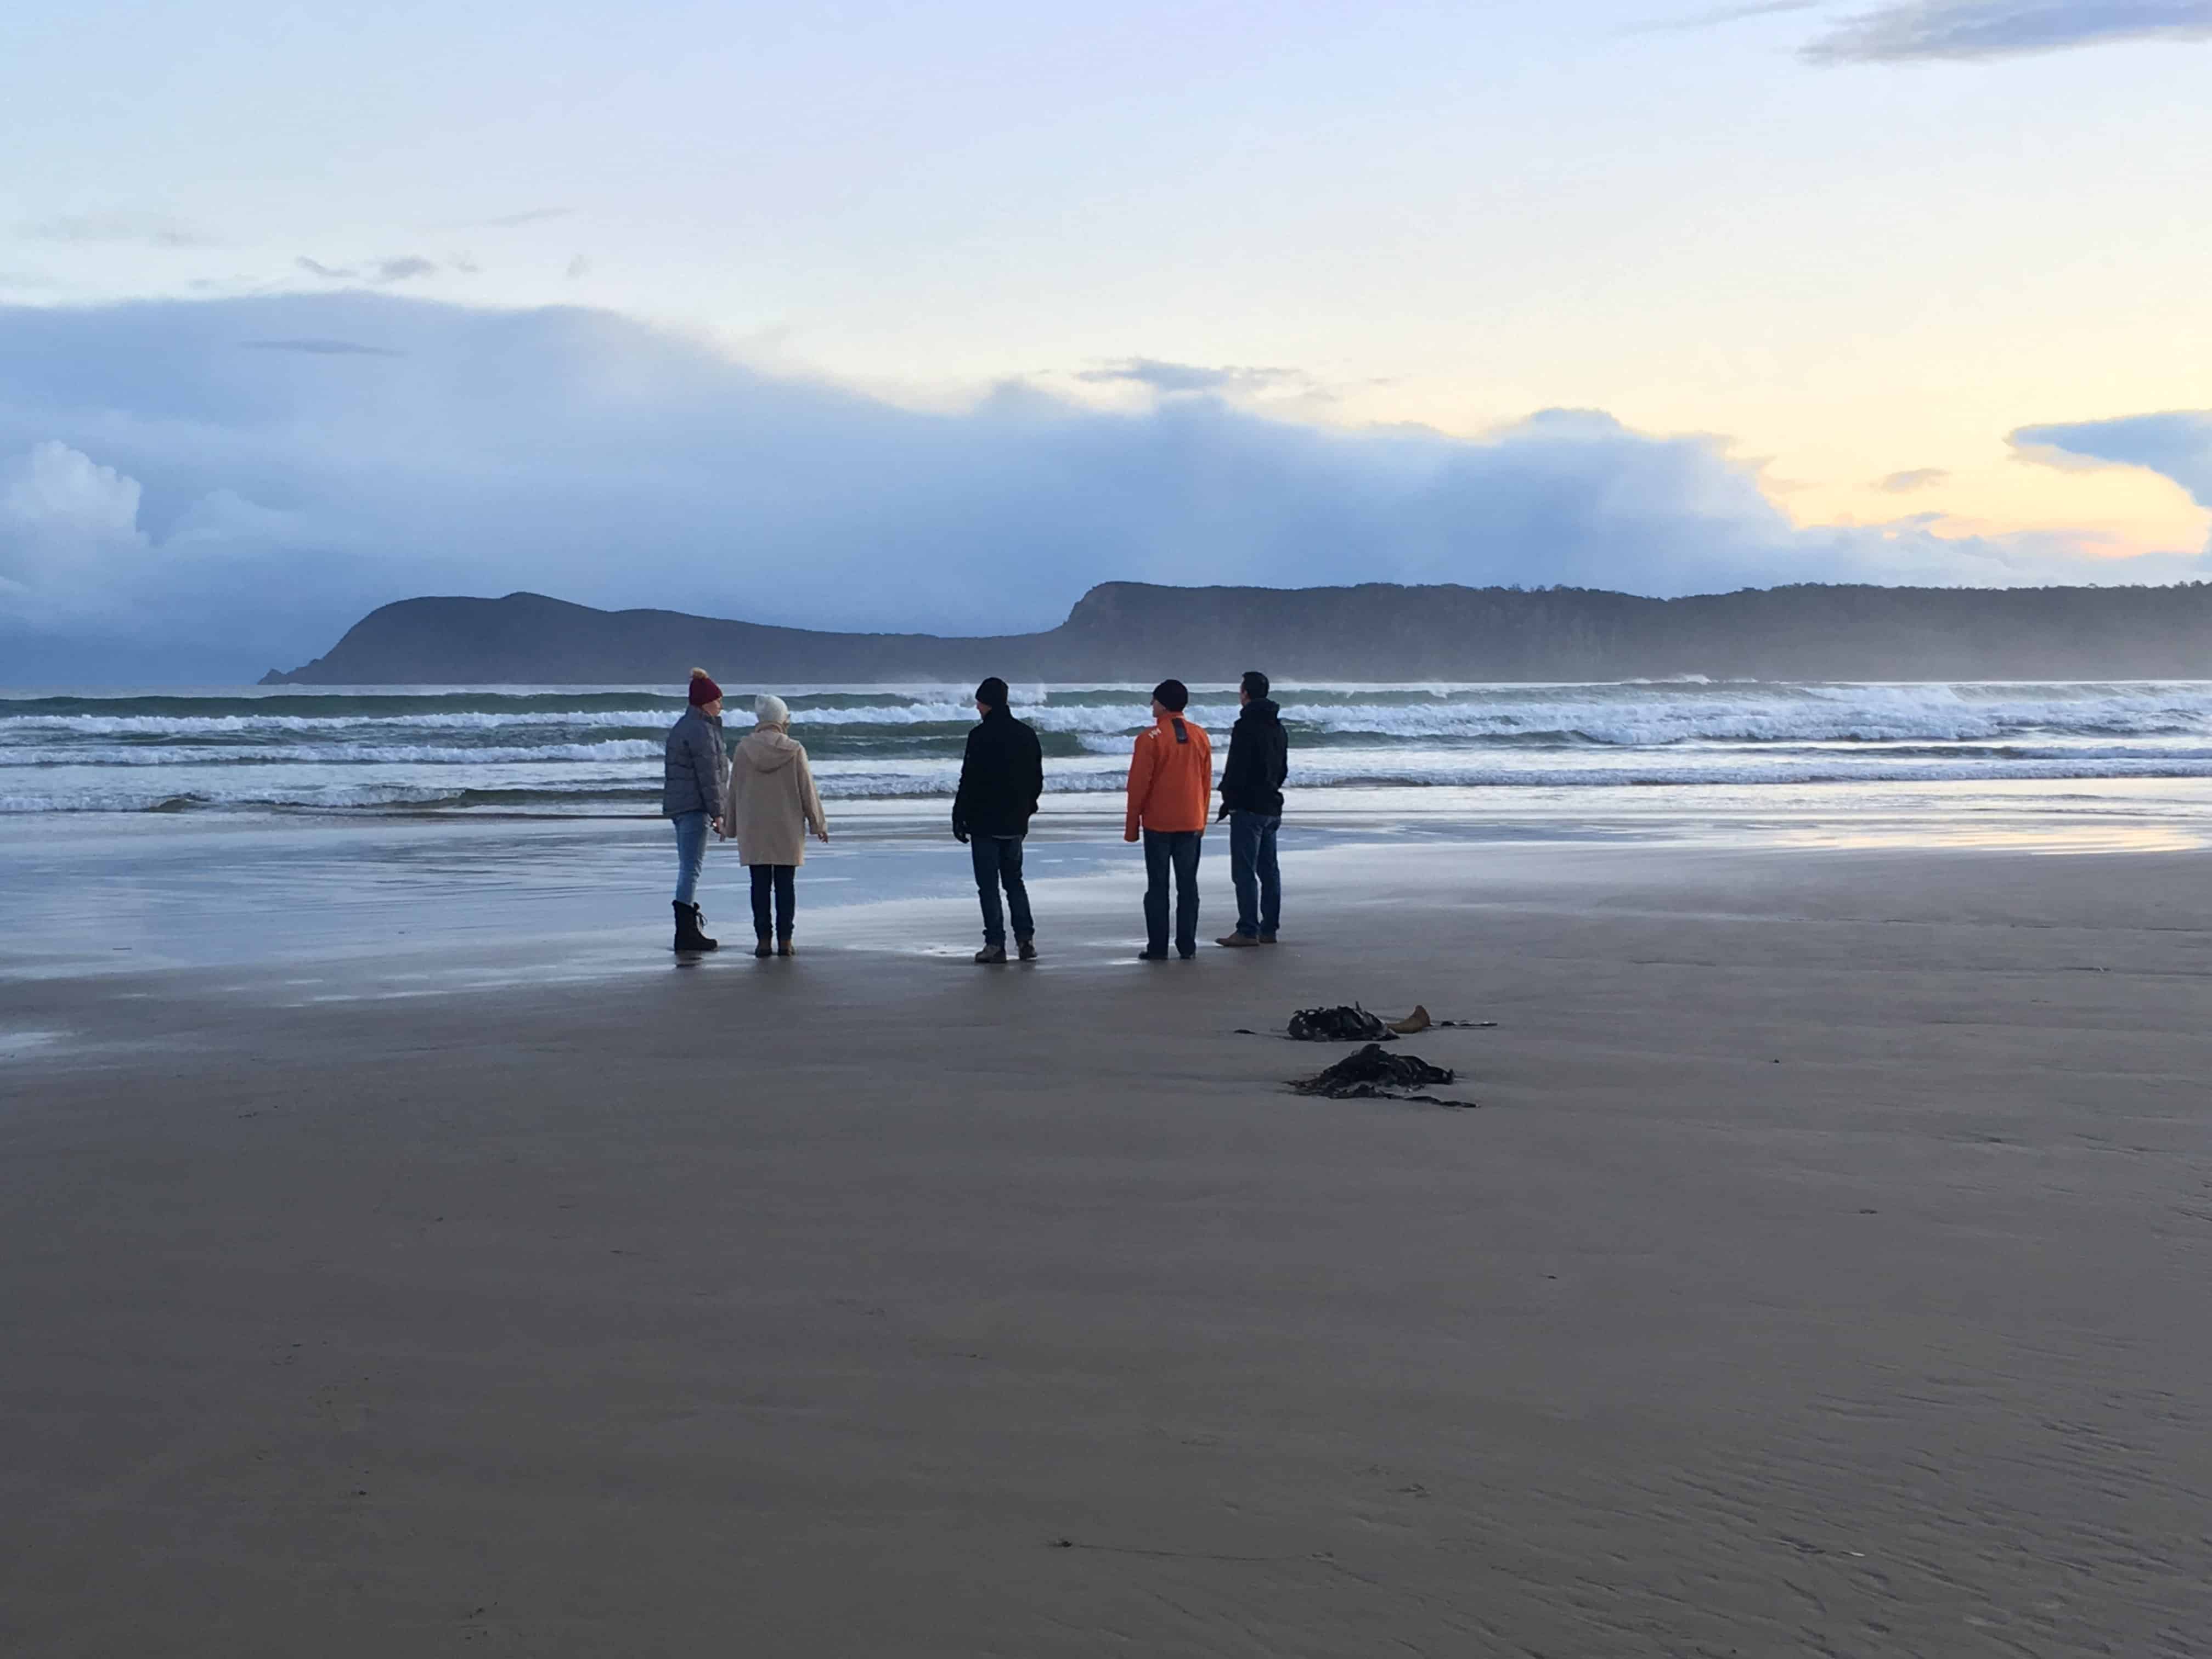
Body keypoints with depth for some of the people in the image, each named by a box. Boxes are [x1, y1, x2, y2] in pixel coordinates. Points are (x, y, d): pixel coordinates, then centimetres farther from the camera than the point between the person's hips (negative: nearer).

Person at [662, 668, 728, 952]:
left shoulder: (683, 727, 18)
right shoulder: (700, 730, -15)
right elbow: (708, 774, -18)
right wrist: (717, 811, -15)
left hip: (678, 804, 10)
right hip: (694, 806, -10)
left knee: (688, 867, 19)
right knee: (691, 867, -11)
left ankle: (691, 917, 30)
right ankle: (686, 934, -13)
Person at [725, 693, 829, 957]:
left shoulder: (744, 749, -2)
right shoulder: (795, 751, -6)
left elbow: (734, 790, 5)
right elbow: (808, 791, -1)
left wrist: (733, 826, 14)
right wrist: (818, 824, 9)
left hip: (753, 829, 1)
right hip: (787, 829, -1)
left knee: (760, 884, 3)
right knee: (785, 884, 4)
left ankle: (763, 940, 2)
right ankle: (785, 941, 3)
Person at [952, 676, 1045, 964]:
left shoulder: (981, 736, -15)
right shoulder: (1027, 734, 7)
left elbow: (969, 781, -15)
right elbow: (1037, 779, 13)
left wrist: (959, 817, -7)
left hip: (985, 822, -6)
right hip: (1015, 823, 6)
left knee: (988, 885, 0)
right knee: (1014, 880, 17)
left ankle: (995, 944, -1)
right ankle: (1025, 939, 9)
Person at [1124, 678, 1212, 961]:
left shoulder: (1151, 738, -11)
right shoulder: (1200, 736, 5)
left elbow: (1138, 784, -9)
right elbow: (1206, 782, 10)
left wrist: (1132, 825, 0)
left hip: (1158, 824, -4)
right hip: (1191, 823, 4)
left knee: (1158, 886, 2)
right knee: (1188, 885, 8)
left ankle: (1157, 947, 1)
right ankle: (1187, 946, 8)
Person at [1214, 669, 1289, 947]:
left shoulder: (1246, 726, -15)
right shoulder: (1277, 727, 13)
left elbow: (1236, 768, -18)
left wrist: (1228, 801, -9)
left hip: (1248, 808, -9)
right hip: (1272, 807, 9)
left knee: (1245, 871, -7)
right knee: (1268, 869, 11)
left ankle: (1248, 930, -8)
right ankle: (1269, 929, 14)